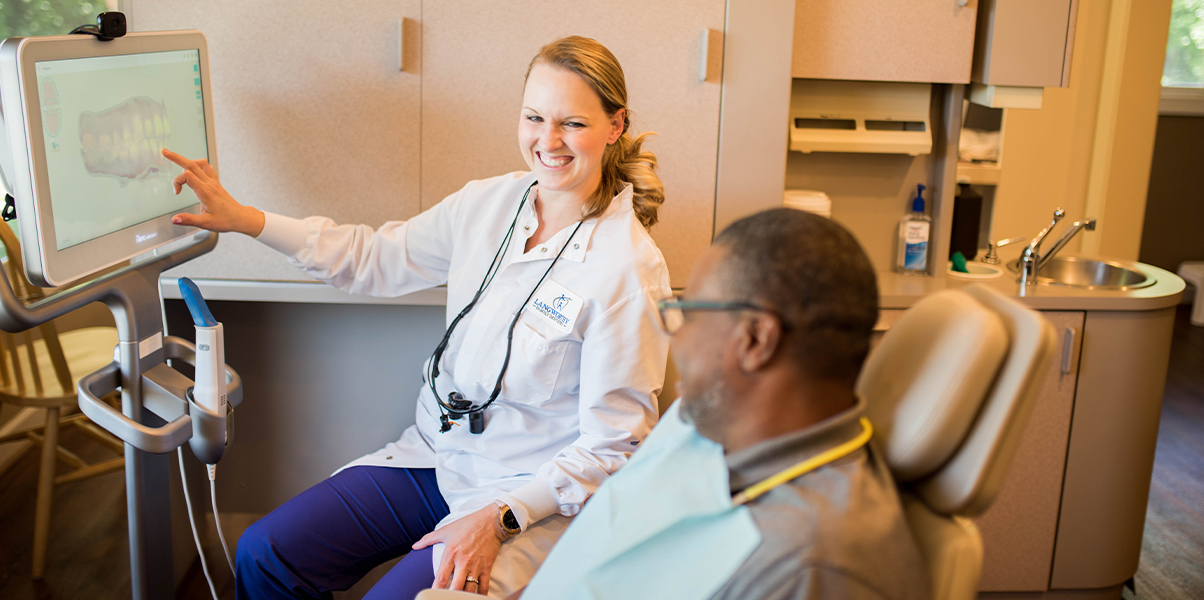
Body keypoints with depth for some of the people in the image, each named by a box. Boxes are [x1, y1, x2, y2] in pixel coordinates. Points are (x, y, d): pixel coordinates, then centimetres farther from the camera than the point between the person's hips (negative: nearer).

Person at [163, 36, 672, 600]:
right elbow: (376, 259, 11)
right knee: (264, 554, -3)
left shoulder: (631, 267, -18)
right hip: (434, 454, 6)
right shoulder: (488, 203, -1)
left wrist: (500, 518, -21)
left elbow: (611, 446, -14)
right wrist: (243, 219, 5)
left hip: (535, 495, -5)